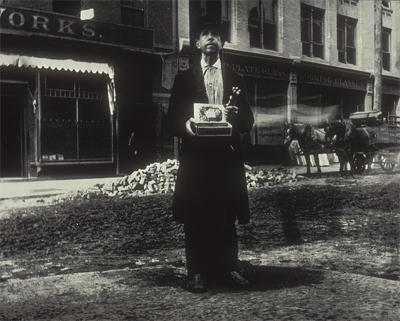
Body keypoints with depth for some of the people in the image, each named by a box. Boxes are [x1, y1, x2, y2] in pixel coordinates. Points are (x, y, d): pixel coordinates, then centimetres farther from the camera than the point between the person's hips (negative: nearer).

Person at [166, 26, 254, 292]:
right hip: (195, 154, -1)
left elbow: (248, 121, 11)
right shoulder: (184, 78, 12)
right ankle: (197, 272, 2)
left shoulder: (235, 80, 16)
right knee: (196, 216, -3)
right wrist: (185, 125, -15)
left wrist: (236, 116, -11)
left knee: (226, 215, 1)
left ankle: (229, 267, 10)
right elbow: (172, 119, 6)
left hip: (227, 154, 1)